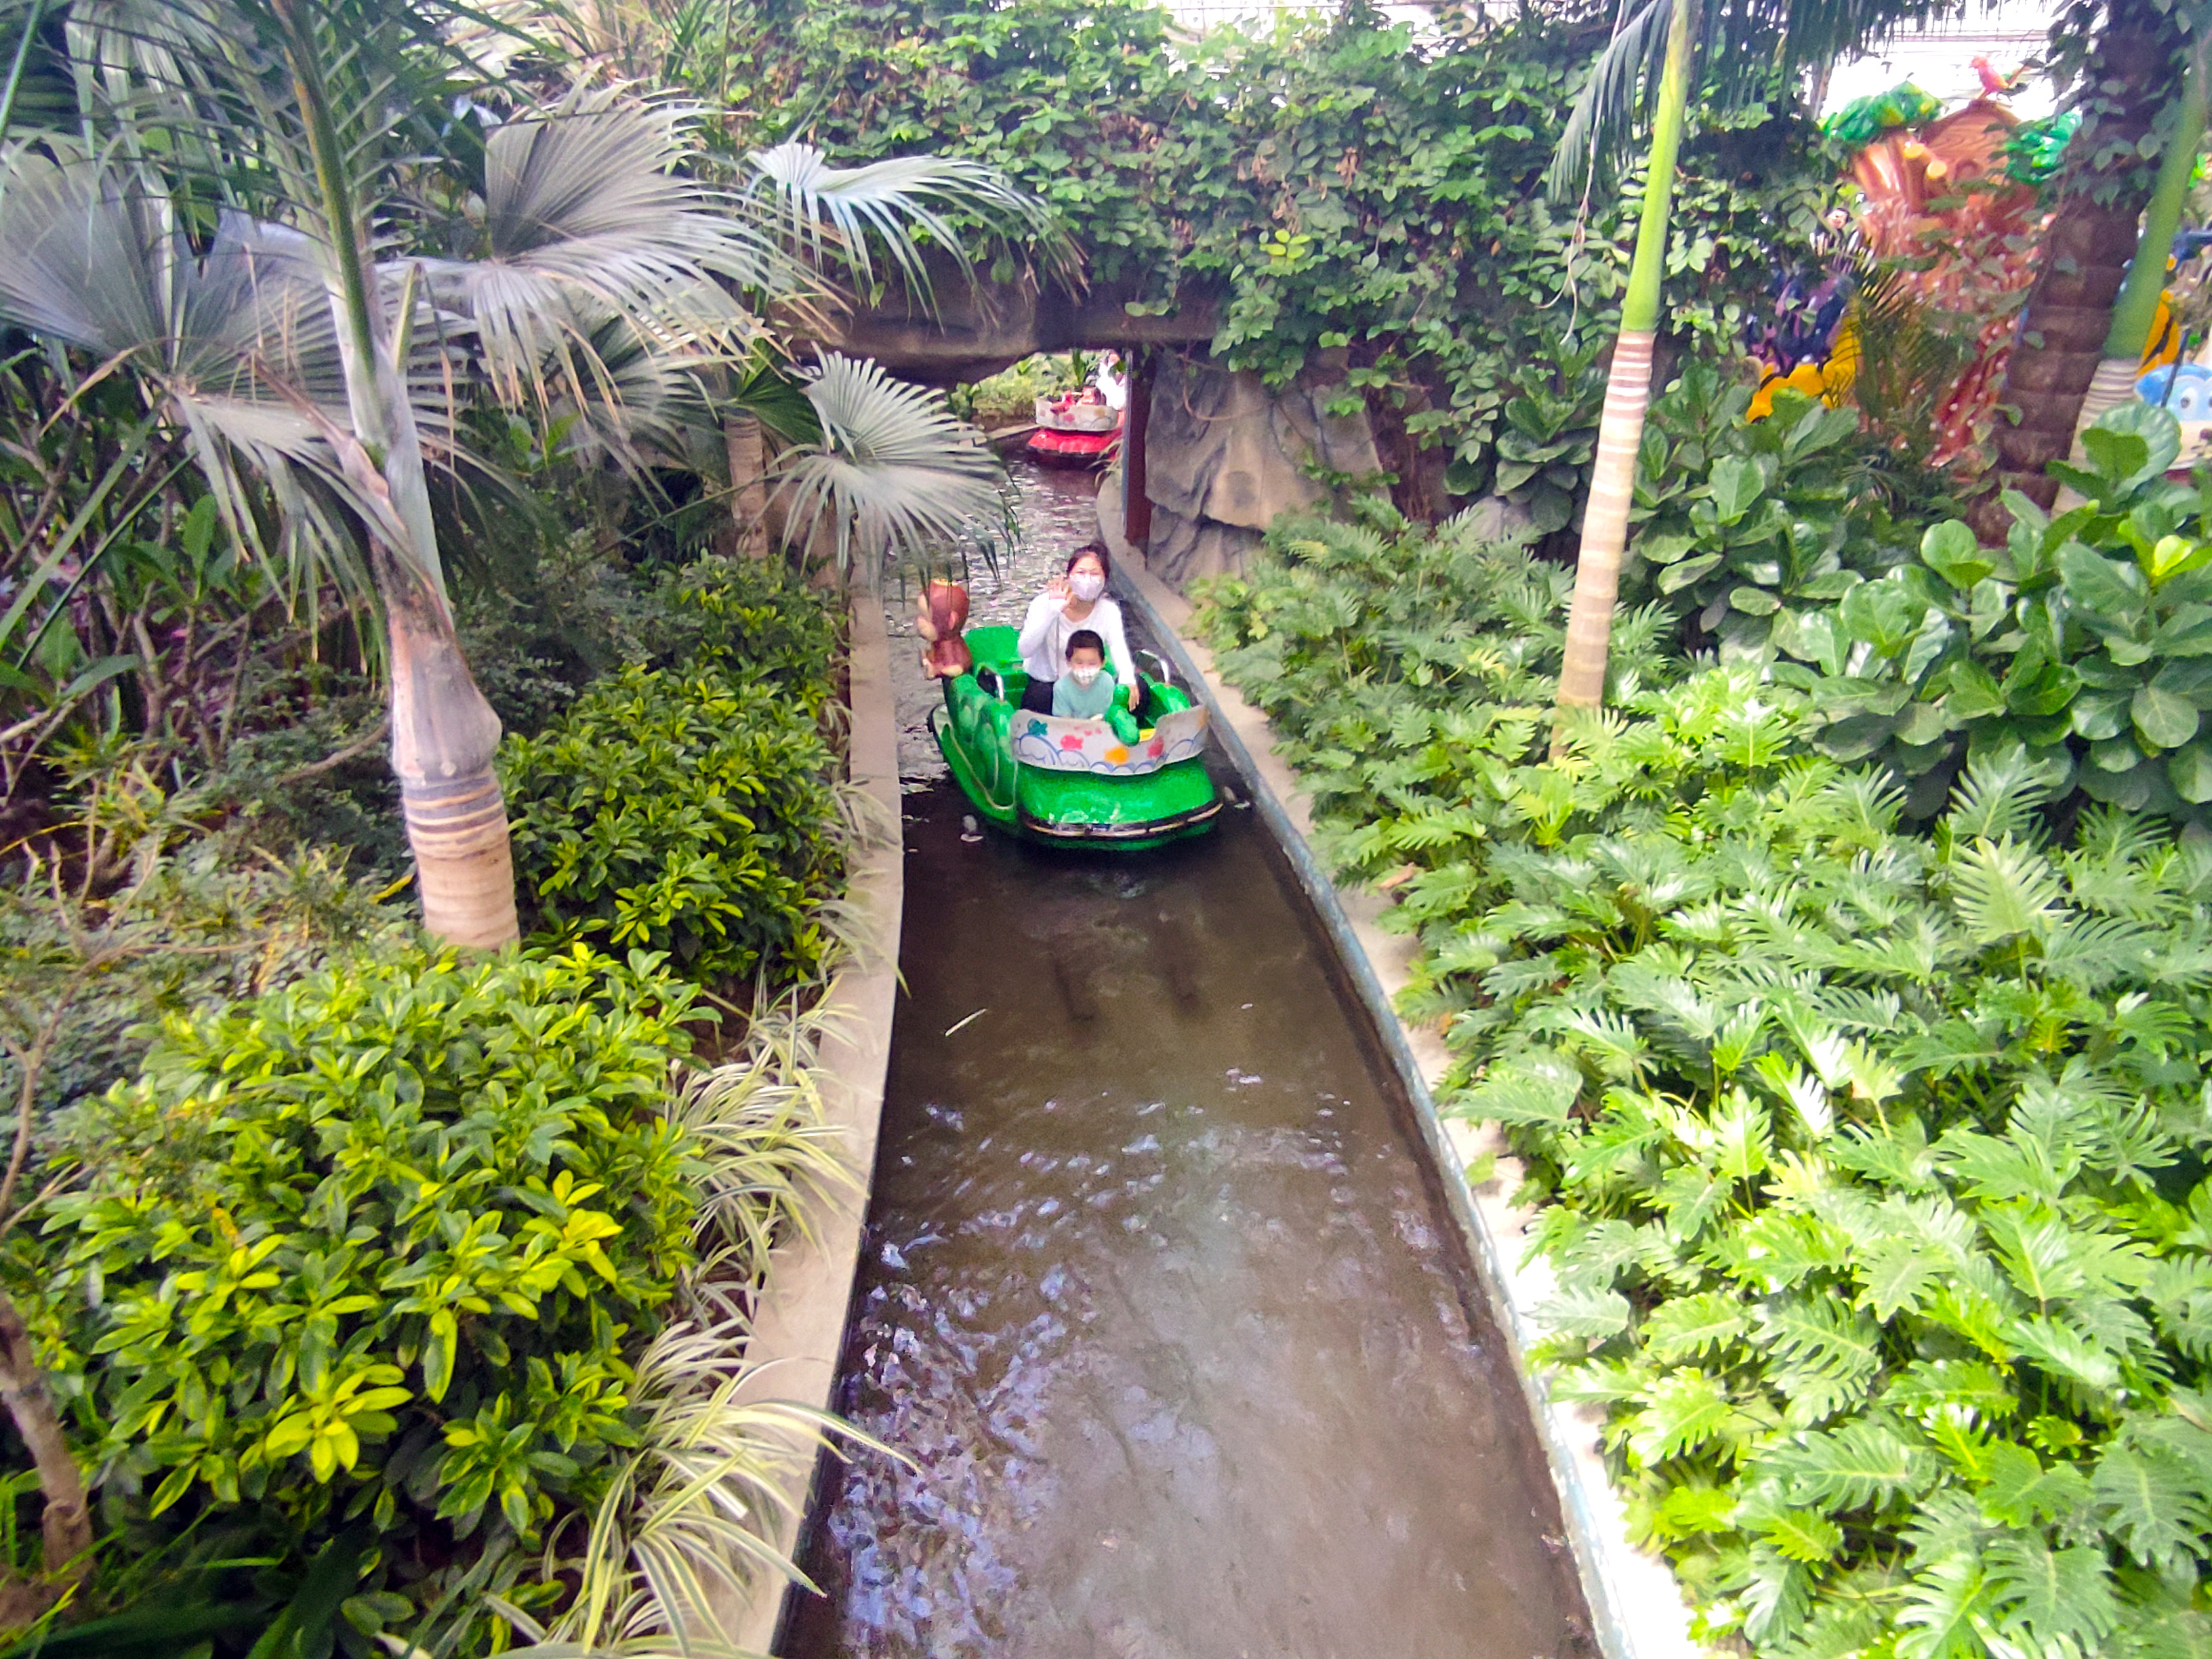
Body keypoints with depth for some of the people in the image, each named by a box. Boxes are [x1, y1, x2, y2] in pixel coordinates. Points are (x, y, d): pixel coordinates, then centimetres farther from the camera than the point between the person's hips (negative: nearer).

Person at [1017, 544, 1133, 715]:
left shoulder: (1109, 610, -5)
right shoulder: (1044, 603, -14)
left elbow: (1119, 648, -16)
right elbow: (1025, 651, -26)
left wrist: (1128, 680, -38)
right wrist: (1053, 611, -35)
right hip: (1044, 685, -3)